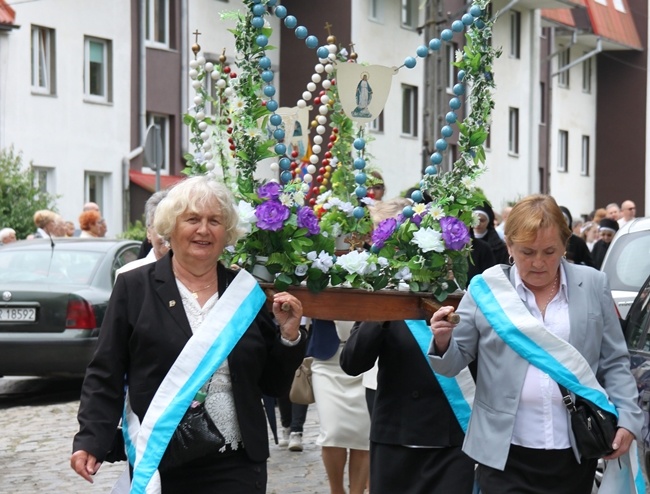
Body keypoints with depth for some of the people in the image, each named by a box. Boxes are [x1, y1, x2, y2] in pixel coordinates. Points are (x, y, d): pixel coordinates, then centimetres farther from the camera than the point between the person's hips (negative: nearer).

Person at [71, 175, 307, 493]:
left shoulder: (247, 293, 6)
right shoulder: (134, 287, 1)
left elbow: (273, 386, 10)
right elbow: (105, 374, 0)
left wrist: (289, 336, -4)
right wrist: (91, 441, -10)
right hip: (158, 466, -1)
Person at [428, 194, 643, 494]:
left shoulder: (593, 286, 5)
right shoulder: (486, 289, 1)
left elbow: (614, 363, 10)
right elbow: (454, 362, 5)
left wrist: (628, 420, -1)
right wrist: (443, 342, -17)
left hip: (575, 453, 2)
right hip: (505, 453, -1)